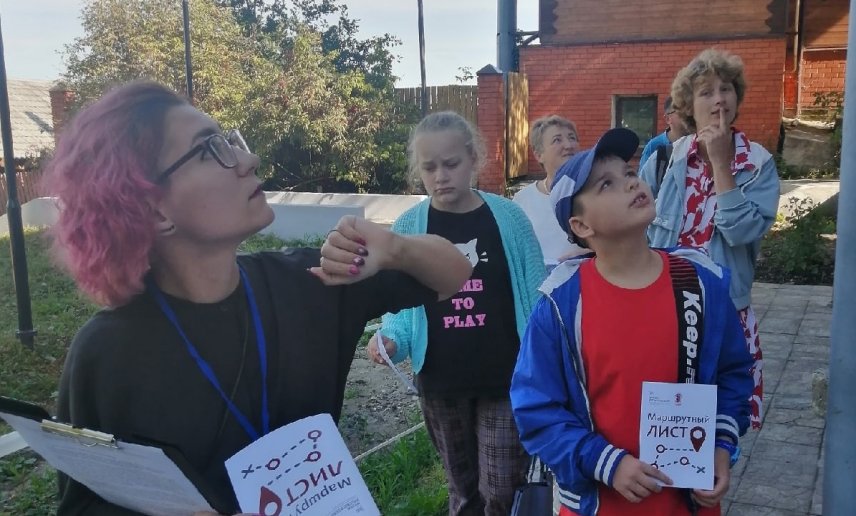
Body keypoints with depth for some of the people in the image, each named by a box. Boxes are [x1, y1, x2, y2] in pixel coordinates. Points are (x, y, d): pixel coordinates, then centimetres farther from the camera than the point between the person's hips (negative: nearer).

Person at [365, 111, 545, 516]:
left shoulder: (508, 217, -6)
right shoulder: (407, 228, -4)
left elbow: (535, 297, -1)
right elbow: (400, 305, 1)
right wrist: (390, 339, -19)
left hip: (506, 380, -1)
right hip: (440, 384, 2)